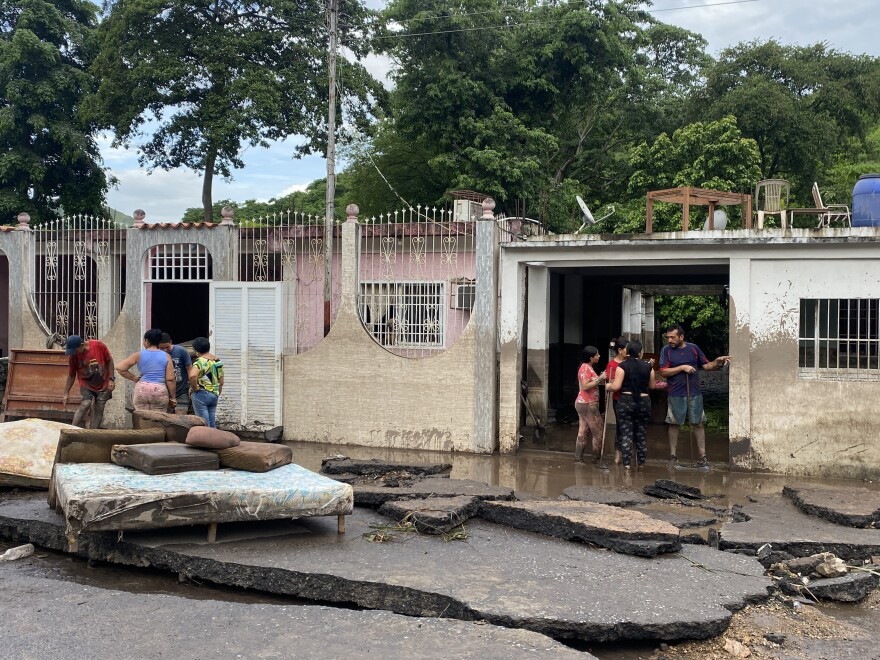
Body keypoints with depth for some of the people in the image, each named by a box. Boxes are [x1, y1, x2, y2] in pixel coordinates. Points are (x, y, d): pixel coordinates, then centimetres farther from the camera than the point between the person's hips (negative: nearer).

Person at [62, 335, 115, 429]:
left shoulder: (99, 346, -20)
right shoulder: (72, 356, -14)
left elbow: (109, 360, -6)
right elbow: (71, 375, -4)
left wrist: (111, 379, -9)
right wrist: (66, 393, -3)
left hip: (103, 384, 0)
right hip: (86, 385, 0)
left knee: (98, 410, 0)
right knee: (85, 404, -22)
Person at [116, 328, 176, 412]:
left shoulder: (139, 355, 3)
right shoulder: (166, 356, 3)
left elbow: (120, 368, 1)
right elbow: (170, 379, -1)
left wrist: (133, 378, 11)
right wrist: (172, 397, 5)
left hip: (142, 390, 0)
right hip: (160, 391, 0)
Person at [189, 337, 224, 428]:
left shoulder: (200, 361, -14)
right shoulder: (218, 361, 8)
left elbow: (192, 376, -33)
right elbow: (221, 382, 13)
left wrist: (195, 388, -18)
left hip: (201, 394, -7)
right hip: (214, 395, 7)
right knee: (212, 424, 13)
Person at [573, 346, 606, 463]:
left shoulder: (588, 367, 15)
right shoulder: (585, 368, -15)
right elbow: (585, 386, -22)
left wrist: (601, 379, 6)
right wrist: (599, 379, -20)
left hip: (584, 404, 10)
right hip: (587, 404, -10)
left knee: (583, 431, 9)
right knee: (598, 431, -1)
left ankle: (578, 458, 11)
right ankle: (597, 458, 5)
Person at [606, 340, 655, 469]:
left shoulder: (622, 366, -8)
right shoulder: (648, 367, 0)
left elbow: (616, 386, -13)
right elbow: (652, 386, 10)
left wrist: (608, 387, 7)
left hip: (626, 402, -2)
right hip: (644, 402, 2)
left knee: (626, 434, 1)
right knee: (641, 434, 13)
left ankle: (626, 463, -6)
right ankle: (641, 463, 18)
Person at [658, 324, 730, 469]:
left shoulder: (693, 348, 3)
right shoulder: (666, 350, -3)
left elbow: (706, 366, 7)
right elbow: (663, 372, -9)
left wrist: (716, 362, -12)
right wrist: (682, 367, -16)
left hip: (695, 394, 2)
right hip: (676, 395, -2)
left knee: (698, 424, 5)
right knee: (674, 424, 6)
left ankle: (702, 457, 10)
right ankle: (672, 456, 16)